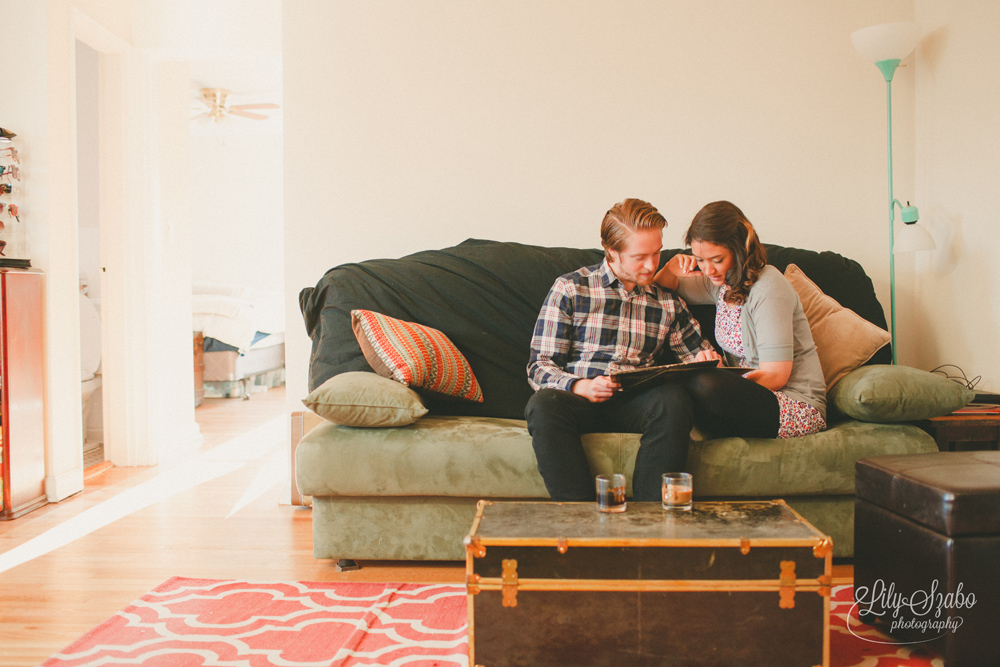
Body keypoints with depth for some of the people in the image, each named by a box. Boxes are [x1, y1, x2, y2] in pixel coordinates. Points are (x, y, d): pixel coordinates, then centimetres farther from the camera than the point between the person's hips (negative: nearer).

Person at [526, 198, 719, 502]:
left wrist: (704, 358, -1)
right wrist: (580, 386, -17)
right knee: (543, 404, -36)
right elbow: (540, 367, 3)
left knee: (675, 398, -32)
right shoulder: (570, 288, 7)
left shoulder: (668, 302, 18)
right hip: (577, 400, -2)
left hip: (635, 406, 2)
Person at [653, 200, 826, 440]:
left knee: (703, 384, -34)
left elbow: (775, 376, -20)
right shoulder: (723, 281, 5)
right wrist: (670, 270, -1)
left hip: (796, 409, -7)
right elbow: (660, 290, 22)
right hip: (751, 394, 7)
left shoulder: (768, 289, -17)